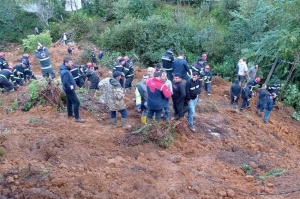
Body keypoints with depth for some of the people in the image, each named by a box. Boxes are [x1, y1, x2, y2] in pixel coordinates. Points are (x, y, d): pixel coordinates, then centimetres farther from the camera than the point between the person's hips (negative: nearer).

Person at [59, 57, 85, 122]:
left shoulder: (64, 68, 1)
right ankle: (77, 118, 3)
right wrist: (70, 87, -24)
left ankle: (70, 114, 39)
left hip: (68, 89, 10)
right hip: (69, 89, -10)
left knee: (69, 101, 23)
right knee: (76, 103, -4)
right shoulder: (65, 72, -30)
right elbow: (65, 82, -38)